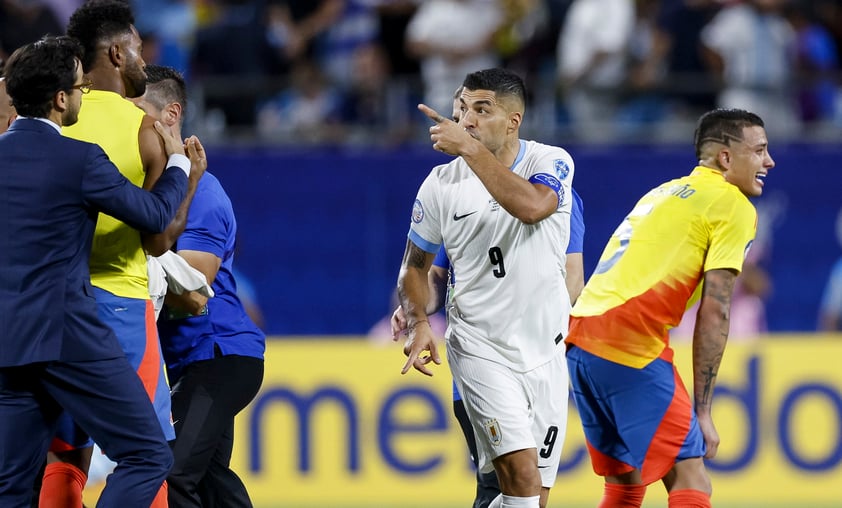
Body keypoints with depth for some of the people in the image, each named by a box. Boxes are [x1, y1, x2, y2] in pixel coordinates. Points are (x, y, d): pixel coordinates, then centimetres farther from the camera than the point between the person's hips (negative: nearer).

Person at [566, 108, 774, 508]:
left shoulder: (662, 193, 25)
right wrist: (702, 411, -6)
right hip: (631, 345, -9)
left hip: (580, 338, 9)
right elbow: (713, 313, -7)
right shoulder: (734, 206, 0)